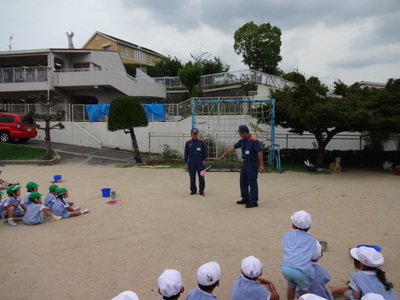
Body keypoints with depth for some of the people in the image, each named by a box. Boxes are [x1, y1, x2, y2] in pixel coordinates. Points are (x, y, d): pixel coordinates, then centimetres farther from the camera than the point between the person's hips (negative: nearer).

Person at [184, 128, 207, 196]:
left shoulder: (201, 141, 4)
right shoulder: (188, 142, 5)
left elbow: (204, 151, 6)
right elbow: (186, 152, 8)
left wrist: (204, 160, -2)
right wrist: (186, 161, 4)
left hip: (199, 160, -1)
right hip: (191, 160, 1)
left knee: (201, 175, -1)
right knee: (192, 176, 5)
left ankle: (201, 190, 9)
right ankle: (193, 190, 17)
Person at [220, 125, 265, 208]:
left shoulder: (254, 141, -15)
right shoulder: (242, 141, 9)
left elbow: (259, 152, -18)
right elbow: (233, 148, 15)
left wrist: (261, 165, -22)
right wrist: (224, 155, 19)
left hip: (252, 164, -8)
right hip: (245, 163, 9)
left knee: (252, 182, -5)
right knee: (243, 181, 14)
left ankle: (253, 201, 2)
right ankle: (245, 198, 26)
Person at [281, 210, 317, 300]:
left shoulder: (287, 235, 23)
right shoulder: (311, 239, 20)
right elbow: (313, 253, 10)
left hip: (286, 268, 2)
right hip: (302, 270, -2)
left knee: (291, 286, 31)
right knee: (304, 290, 26)